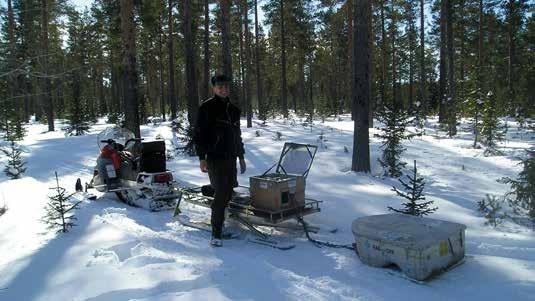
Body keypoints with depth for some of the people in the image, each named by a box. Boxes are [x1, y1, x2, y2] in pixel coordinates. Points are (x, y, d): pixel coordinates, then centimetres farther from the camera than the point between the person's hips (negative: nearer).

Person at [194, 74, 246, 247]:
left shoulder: (233, 109, 16)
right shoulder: (207, 108, -4)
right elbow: (199, 134, -7)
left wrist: (241, 156, 20)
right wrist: (201, 158, -13)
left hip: (230, 157, 7)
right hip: (214, 157, -6)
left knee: (228, 193, 7)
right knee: (221, 193, -11)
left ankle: (219, 222, 23)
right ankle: (216, 234, -6)